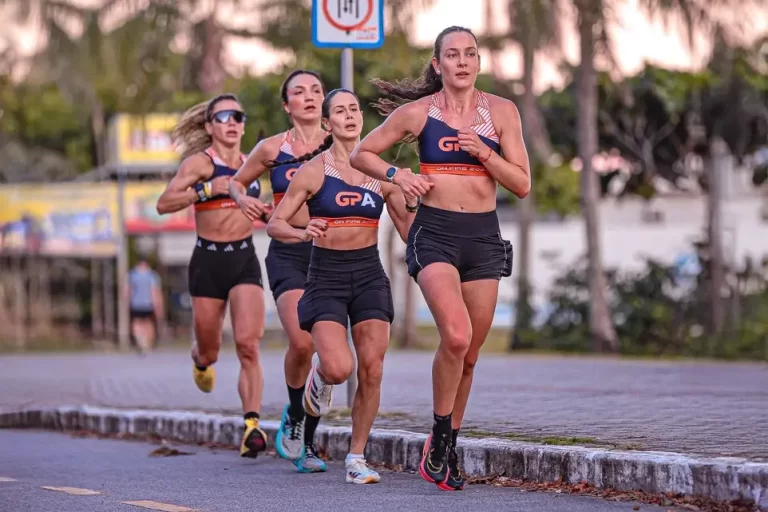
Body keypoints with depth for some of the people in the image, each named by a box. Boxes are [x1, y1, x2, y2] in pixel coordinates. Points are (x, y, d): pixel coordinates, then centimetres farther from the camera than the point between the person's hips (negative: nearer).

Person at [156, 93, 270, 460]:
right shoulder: (199, 162, -6)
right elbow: (164, 203, -18)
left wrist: (265, 211, 10)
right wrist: (206, 190, -29)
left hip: (245, 258, 2)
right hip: (208, 260, -2)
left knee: (248, 345, -17)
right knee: (210, 352, 11)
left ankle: (252, 426, -22)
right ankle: (201, 360, 50)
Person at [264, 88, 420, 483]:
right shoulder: (313, 170, -3)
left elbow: (409, 231, 10)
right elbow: (274, 224, -3)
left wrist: (412, 202, -10)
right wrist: (304, 233, -22)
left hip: (369, 275, 3)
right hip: (326, 276, -3)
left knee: (371, 370, -6)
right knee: (340, 368, -19)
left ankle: (356, 458, 7)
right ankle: (319, 374, 19)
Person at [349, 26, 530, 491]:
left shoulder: (501, 112, 4)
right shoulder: (417, 113, 0)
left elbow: (522, 185, 2)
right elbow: (361, 154, 11)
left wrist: (482, 151, -13)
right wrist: (396, 174, -7)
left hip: (484, 237, 3)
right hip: (434, 234, -3)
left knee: (469, 354, 8)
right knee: (456, 335, -25)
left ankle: (448, 451, 25)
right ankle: (440, 438, -6)